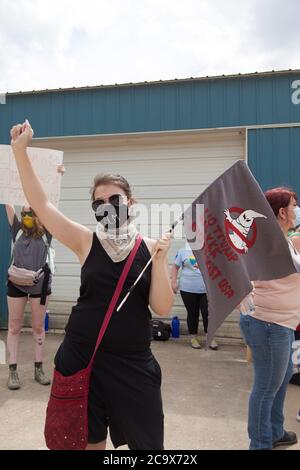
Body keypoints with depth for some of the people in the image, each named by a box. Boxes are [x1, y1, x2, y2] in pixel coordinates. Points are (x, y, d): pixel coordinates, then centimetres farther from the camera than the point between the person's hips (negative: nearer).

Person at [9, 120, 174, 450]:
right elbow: (40, 203, -9)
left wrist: (159, 260, -19)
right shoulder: (86, 242, -5)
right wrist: (20, 150, -13)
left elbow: (162, 308, -8)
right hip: (82, 355, 0)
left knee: (148, 443, 14)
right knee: (90, 441, 17)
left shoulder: (150, 248, -5)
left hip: (133, 361, 0)